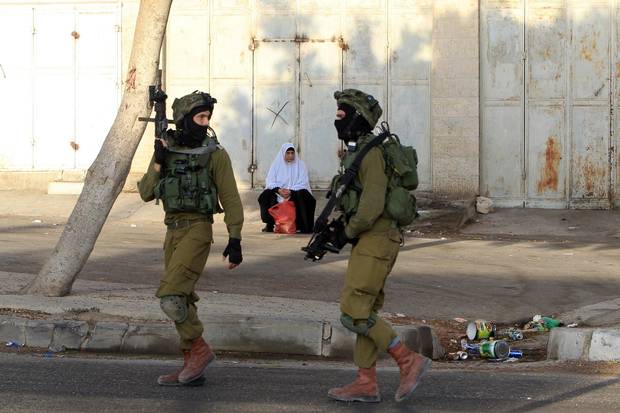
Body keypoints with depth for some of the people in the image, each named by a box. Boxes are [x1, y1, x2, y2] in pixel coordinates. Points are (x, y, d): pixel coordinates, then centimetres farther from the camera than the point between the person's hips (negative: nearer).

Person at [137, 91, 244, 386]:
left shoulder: (214, 153, -4)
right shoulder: (166, 149, 10)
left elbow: (230, 199, -5)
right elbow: (147, 193, 7)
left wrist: (235, 240, -10)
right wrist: (158, 163, -7)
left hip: (197, 229, -7)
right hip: (173, 230, 7)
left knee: (170, 296, -20)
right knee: (182, 300, 10)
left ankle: (200, 349, -5)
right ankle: (192, 368, 16)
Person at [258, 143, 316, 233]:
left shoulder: (300, 165, 3)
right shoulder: (276, 164, 6)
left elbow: (302, 183, -6)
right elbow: (270, 182, -2)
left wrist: (291, 191, -24)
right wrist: (279, 190, -23)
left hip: (295, 193, -1)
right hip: (278, 193, 1)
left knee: (303, 195, -33)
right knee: (267, 195, -26)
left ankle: (304, 226, -23)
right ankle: (269, 225, -14)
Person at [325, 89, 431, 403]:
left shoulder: (369, 152, -16)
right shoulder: (356, 151, 17)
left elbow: (372, 204, -23)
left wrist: (346, 234, -12)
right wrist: (332, 228, 13)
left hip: (375, 241, -10)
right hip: (369, 241, 10)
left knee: (353, 313, -11)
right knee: (364, 311, 10)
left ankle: (409, 360, -7)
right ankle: (365, 384, 13)